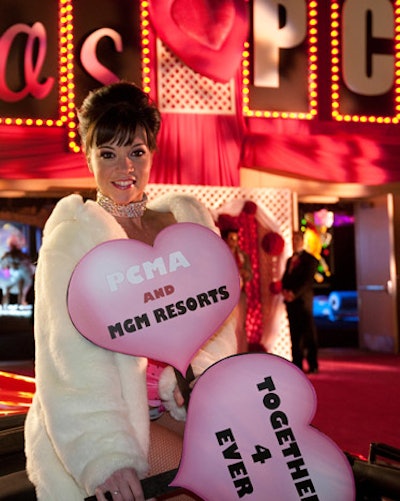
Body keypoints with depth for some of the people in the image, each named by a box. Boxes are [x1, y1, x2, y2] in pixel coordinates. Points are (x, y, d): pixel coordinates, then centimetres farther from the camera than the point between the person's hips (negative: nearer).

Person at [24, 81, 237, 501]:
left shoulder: (187, 221, 11)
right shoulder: (74, 237, -5)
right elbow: (73, 356, -17)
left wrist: (193, 375, -16)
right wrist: (105, 457, -30)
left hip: (176, 405, 5)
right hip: (102, 416, -5)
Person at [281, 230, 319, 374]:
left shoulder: (309, 259, 0)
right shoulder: (289, 260, 22)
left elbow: (308, 280, -9)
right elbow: (285, 278, 17)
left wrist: (294, 293, -19)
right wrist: (285, 291, -4)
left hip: (303, 300, -6)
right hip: (290, 301, 6)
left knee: (309, 334, -5)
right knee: (295, 334, 5)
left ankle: (313, 365, -2)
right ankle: (297, 364, 7)